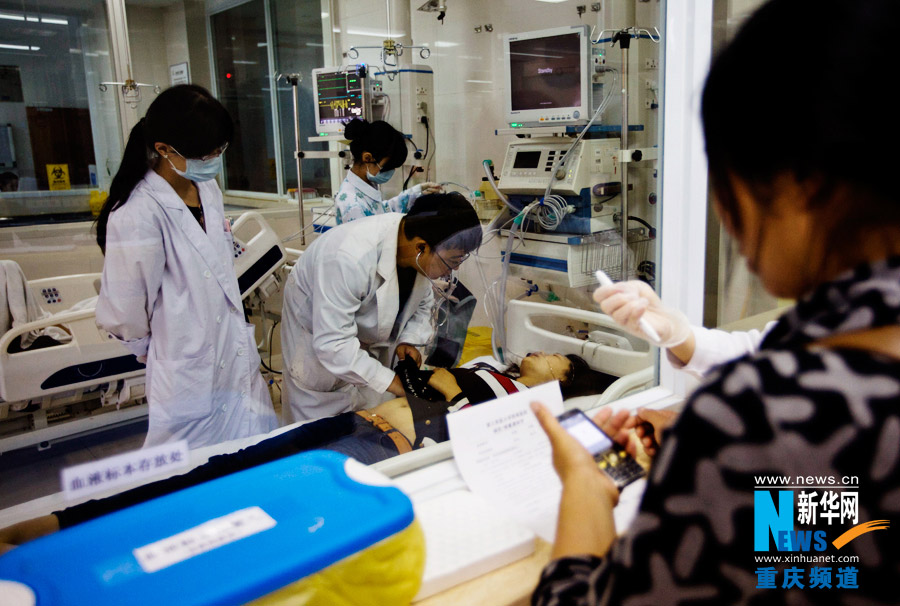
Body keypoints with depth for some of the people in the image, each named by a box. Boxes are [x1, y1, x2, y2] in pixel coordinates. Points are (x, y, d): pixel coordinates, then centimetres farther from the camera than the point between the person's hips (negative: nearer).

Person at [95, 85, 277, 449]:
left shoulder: (208, 190, 3)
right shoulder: (137, 217, -24)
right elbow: (125, 317, -15)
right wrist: (156, 351, 3)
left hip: (238, 362, 7)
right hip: (190, 380, -7)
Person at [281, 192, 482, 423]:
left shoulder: (421, 256, -17)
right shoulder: (351, 257, -40)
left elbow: (422, 305, 4)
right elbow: (332, 344, -38)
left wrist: (408, 341, -14)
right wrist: (391, 382, -34)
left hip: (368, 336, 6)